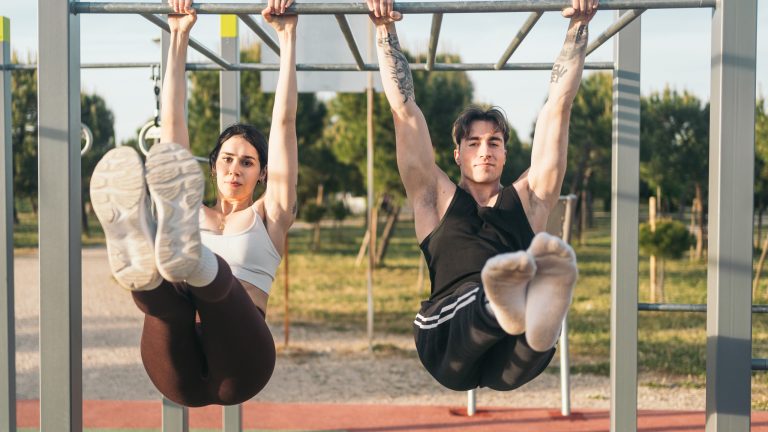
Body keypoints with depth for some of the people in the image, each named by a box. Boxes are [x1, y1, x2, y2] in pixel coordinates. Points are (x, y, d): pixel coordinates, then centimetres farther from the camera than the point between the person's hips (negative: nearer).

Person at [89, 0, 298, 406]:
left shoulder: (269, 215, 22)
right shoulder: (195, 213, 27)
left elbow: (284, 121, 17)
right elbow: (172, 123, 24)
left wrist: (287, 36, 16)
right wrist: (179, 37, 25)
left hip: (237, 368, -2)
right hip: (181, 376, 2)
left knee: (215, 274, -35)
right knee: (165, 285, -32)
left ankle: (186, 253, -69)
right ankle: (142, 266, -67)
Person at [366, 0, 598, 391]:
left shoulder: (527, 198, 29)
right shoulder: (437, 198, 27)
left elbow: (557, 106, 27)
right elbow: (404, 109, 24)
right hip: (448, 345, 0)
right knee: (483, 293, -37)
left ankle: (536, 313, -71)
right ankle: (502, 301, -72)